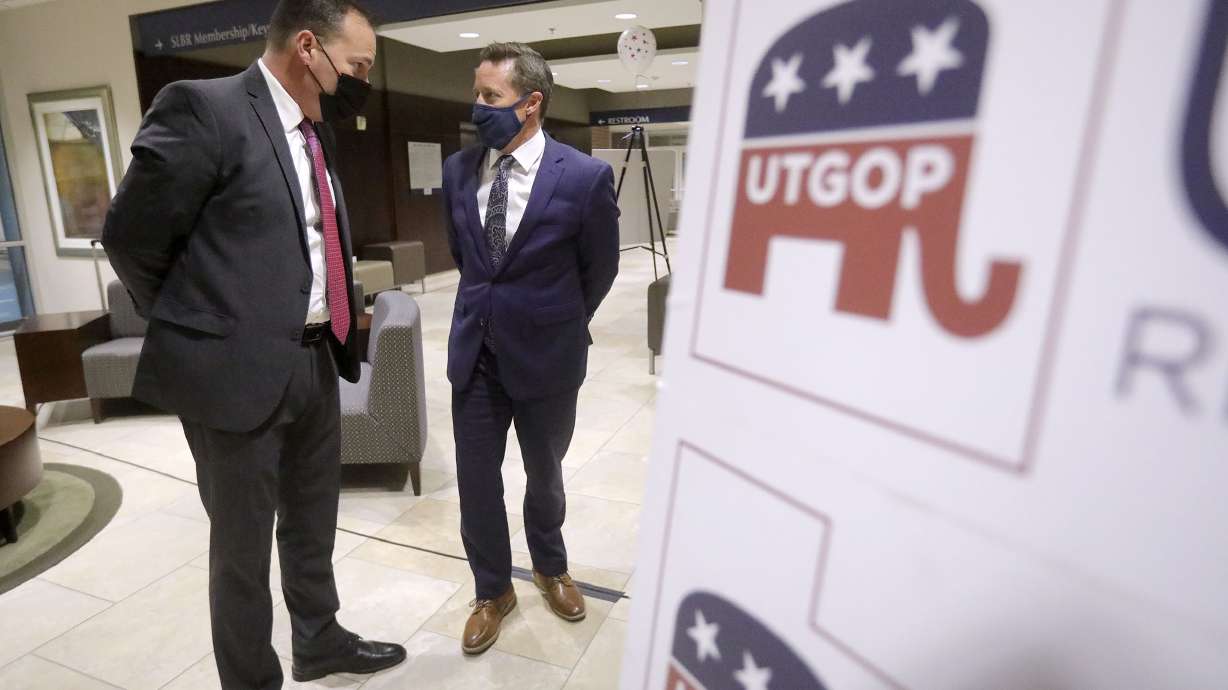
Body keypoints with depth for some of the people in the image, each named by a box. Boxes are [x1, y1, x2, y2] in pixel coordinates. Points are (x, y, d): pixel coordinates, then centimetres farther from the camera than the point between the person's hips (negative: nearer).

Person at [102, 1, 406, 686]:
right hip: (238, 370, -7)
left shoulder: (317, 130, 11)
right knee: (243, 545, 12)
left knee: (313, 524, 22)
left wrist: (334, 331, 10)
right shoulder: (202, 108, -13)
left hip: (315, 363, 7)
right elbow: (132, 237, -10)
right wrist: (198, 331, 1)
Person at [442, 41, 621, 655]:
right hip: (475, 351, 3)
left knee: (544, 474, 17)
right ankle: (493, 591, 34)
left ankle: (550, 567, 45)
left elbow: (599, 269, -1)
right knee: (476, 481, 9)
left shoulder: (585, 177, -14)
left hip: (546, 356, -3)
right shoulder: (457, 170, -1)